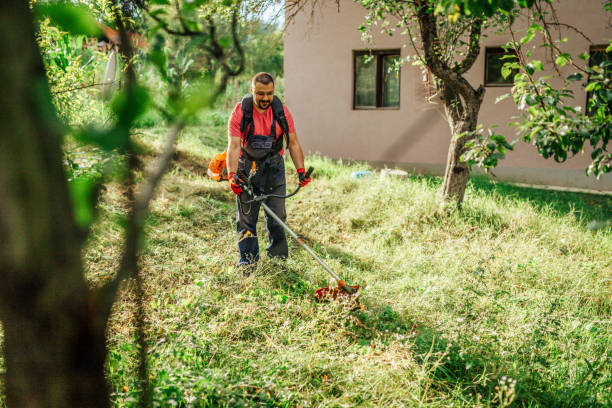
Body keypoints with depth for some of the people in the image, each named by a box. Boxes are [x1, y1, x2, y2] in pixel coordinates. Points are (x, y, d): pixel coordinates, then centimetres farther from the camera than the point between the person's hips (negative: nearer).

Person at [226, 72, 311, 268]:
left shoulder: (282, 112, -5)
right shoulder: (240, 112, -12)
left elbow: (293, 143, -1)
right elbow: (234, 146, -18)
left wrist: (301, 170, -11)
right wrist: (232, 175, -29)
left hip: (274, 167, 2)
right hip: (247, 167, -2)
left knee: (277, 215, 4)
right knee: (246, 216, 0)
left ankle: (278, 258, 17)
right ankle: (247, 261, 9)